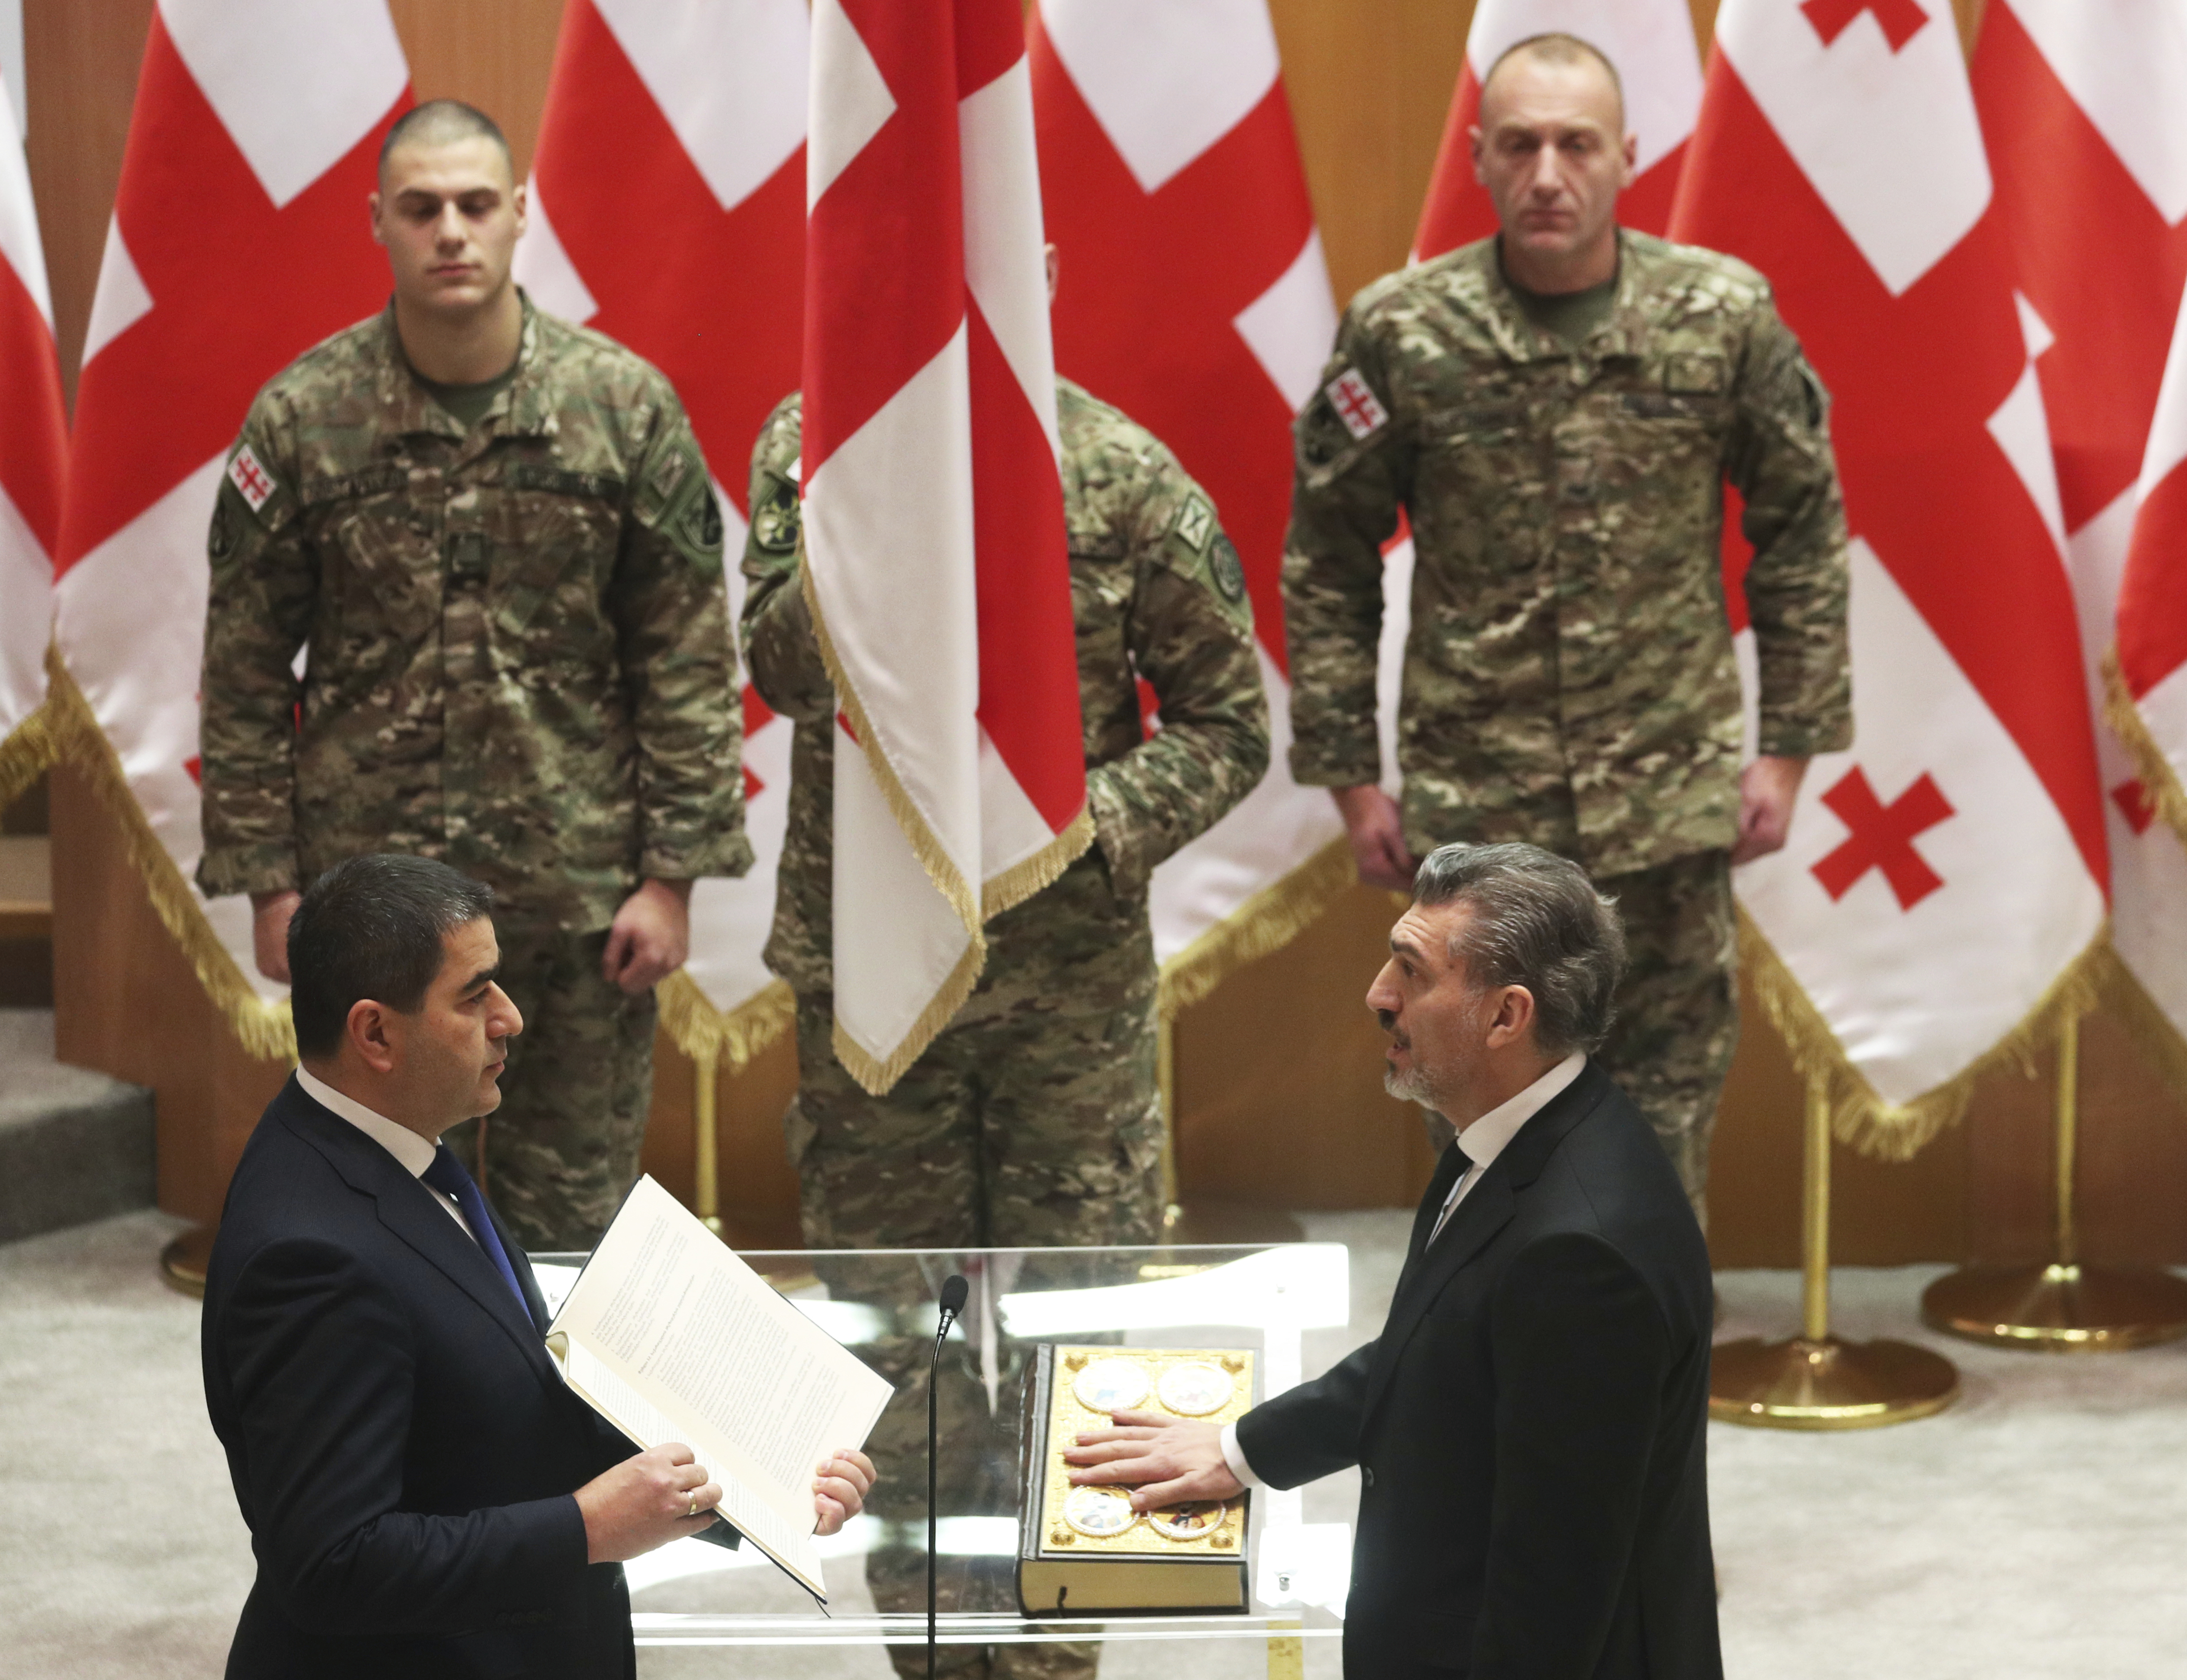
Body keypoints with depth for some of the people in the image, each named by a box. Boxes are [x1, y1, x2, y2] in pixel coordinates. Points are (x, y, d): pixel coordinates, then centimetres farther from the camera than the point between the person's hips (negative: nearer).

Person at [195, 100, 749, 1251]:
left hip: (581, 892, 0)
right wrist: (265, 881, -1)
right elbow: (245, 671, 2)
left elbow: (688, 660, -1)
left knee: (574, 1209, 9)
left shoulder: (625, 407, -3)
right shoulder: (301, 420, -2)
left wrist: (672, 875, -4)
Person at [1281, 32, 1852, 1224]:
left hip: (1672, 801, 1)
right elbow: (1326, 560, 3)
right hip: (1472, 807, 0)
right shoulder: (1400, 333, -5)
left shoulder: (1725, 318, -3)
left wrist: (1790, 745, 3)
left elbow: (1804, 532, 6)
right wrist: (1350, 774, 1)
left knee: (1666, 1103, 8)